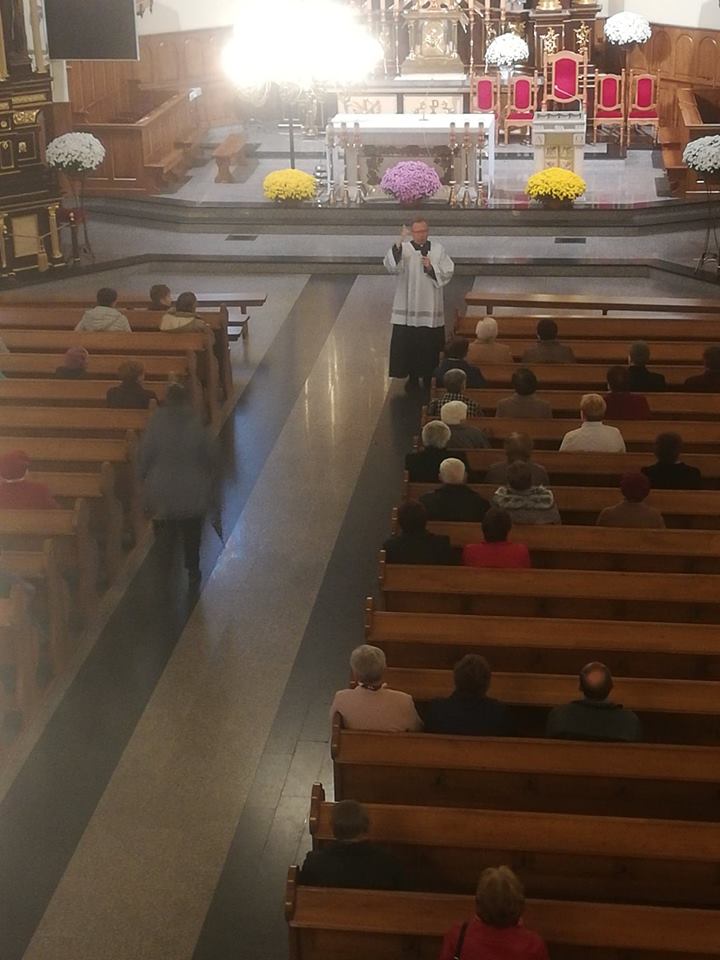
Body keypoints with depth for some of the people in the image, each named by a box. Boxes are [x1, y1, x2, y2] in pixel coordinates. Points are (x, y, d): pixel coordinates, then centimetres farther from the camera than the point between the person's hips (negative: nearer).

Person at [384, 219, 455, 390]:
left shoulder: (438, 248, 2)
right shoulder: (404, 248, -5)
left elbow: (448, 272, 0)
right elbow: (391, 266, -24)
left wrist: (431, 267, -17)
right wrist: (399, 243, -37)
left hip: (431, 307, 1)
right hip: (408, 307, -1)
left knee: (430, 344, 7)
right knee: (409, 343, 3)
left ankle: (428, 377, 23)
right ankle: (412, 377, 18)